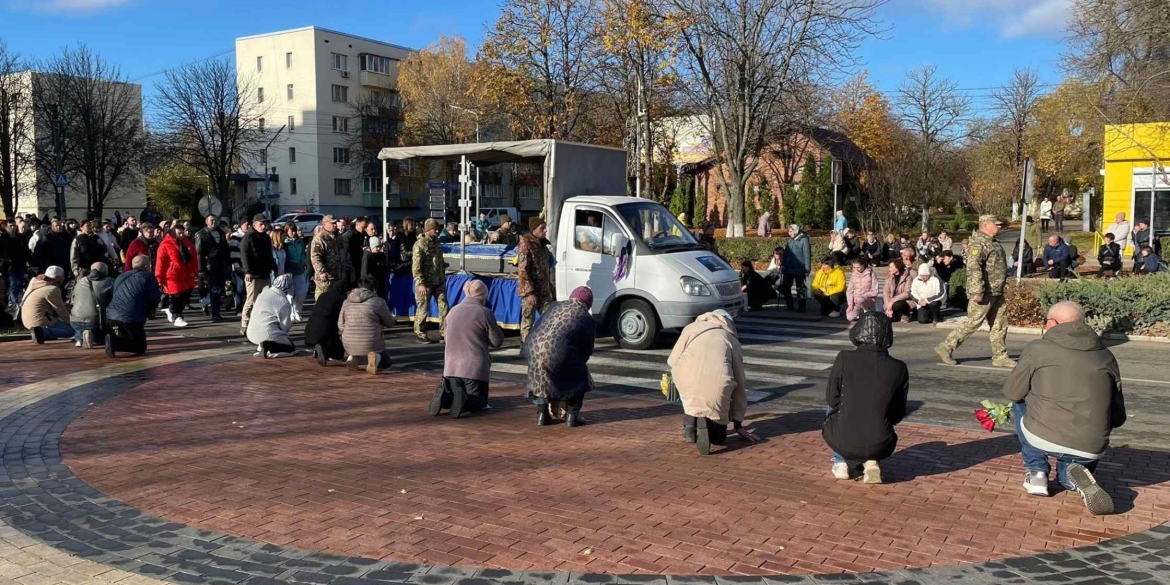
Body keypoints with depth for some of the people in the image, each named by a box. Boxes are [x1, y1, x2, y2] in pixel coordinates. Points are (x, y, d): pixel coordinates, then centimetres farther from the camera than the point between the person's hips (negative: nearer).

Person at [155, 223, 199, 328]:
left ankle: (171, 310, 33)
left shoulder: (188, 243, 9)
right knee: (177, 298, 0)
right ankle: (177, 317, 16)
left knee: (186, 298, 12)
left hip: (187, 276, 6)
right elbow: (160, 262, -11)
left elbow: (194, 258, 13)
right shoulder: (166, 244, -11)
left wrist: (195, 272, 8)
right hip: (173, 277, -6)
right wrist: (159, 278, -10)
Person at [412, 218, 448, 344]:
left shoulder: (436, 243, 12)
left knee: (444, 306, 4)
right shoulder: (420, 244, -11)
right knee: (423, 308, 1)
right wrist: (420, 284, -20)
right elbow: (416, 266, -15)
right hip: (426, 283, -7)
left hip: (439, 282, 7)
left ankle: (444, 332, 10)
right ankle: (419, 333, 13)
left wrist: (443, 278, 17)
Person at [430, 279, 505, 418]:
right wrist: (497, 328, 17)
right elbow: (497, 341, -4)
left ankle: (445, 395, -14)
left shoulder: (453, 311, 8)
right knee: (479, 401, 11)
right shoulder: (485, 312, -8)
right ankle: (465, 401, -23)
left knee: (453, 396, 21)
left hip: (451, 367, 4)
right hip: (475, 368, -4)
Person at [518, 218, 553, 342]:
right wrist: (530, 292, -21)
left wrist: (550, 287, 17)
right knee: (528, 321, 0)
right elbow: (523, 270, -18)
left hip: (544, 290, 8)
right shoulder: (526, 245, -12)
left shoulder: (541, 244, 13)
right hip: (531, 291, -8)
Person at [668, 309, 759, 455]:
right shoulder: (733, 341, 28)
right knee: (718, 436, 24)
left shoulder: (692, 327, 27)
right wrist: (738, 423, 32)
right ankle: (709, 423, -8)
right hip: (717, 386, 0)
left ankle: (690, 424, 19)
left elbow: (672, 362, 21)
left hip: (686, 381, 0)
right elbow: (740, 384, 26)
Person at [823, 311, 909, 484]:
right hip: (880, 445, 1)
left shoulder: (844, 359, -8)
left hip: (843, 441, -1)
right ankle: (870, 462, 11)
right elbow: (898, 415, 7)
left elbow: (832, 399, 4)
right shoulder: (899, 368, -3)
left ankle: (841, 462, 23)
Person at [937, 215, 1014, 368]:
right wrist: (977, 291, -29)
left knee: (1000, 325, 10)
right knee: (972, 323, -6)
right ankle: (946, 348, 3)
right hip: (984, 294, -10)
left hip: (996, 293, 10)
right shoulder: (980, 243, -16)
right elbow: (973, 268, -25)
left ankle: (1000, 357, 17)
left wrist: (1001, 287, 24)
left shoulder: (992, 242, 17)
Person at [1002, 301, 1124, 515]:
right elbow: (1118, 417, 17)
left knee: (1020, 405, 28)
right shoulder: (1106, 356, 13)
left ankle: (1036, 472, 21)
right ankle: (1073, 475, 2)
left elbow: (1012, 392, 11)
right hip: (1090, 449, 3)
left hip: (1043, 439, -3)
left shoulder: (1038, 348, 2)